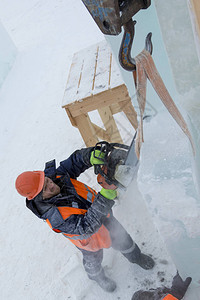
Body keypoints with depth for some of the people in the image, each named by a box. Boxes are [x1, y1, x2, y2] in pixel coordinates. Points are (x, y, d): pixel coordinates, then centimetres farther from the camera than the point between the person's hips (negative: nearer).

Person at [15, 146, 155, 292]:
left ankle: (136, 257, 61)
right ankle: (98, 277, 65)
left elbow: (76, 160, -21)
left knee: (121, 239, 27)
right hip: (88, 236, -4)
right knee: (93, 259, 28)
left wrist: (91, 156, -44)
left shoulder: (57, 175, -26)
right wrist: (105, 198, -52)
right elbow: (87, 226, -43)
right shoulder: (54, 216, -40)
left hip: (102, 214, 5)